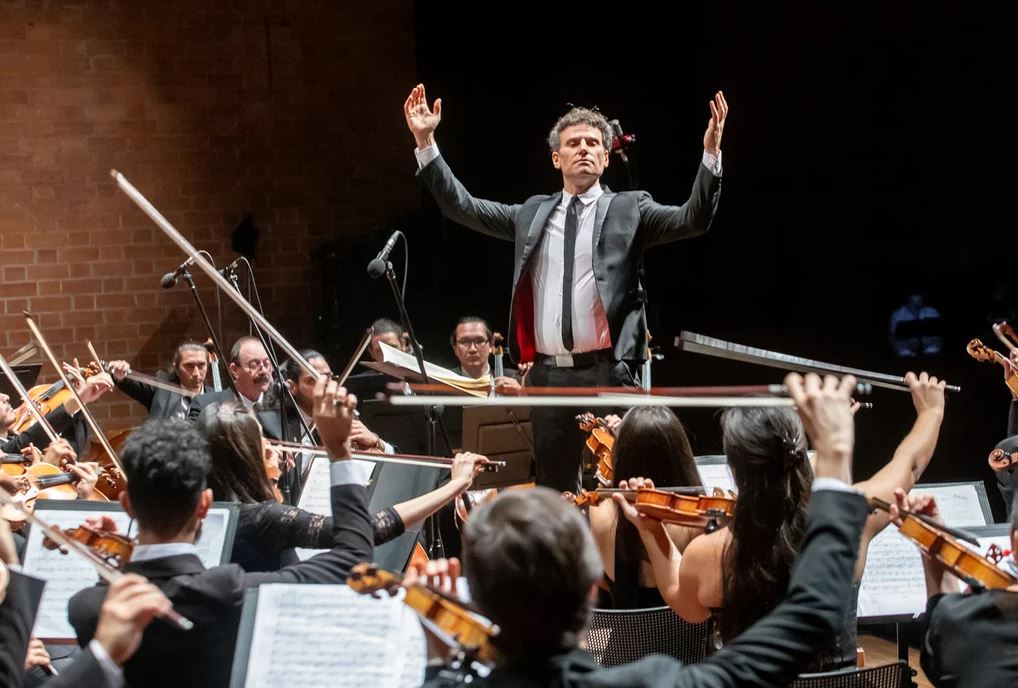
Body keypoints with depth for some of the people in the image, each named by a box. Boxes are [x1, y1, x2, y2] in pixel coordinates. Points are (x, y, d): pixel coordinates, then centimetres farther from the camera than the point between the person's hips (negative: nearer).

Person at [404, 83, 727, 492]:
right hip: (548, 375, 4)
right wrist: (426, 142, 8)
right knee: (553, 490, 10)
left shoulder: (629, 208, 5)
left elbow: (693, 220, -8)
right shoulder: (533, 213, 15)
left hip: (607, 373, -4)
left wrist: (711, 152, -21)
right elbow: (460, 206, 15)